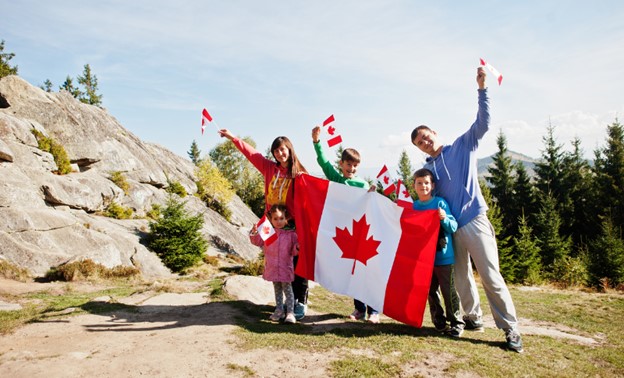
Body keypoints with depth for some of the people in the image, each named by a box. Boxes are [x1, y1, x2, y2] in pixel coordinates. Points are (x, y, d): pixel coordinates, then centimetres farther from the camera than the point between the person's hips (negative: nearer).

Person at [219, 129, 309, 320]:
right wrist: (232, 137, 14)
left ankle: (301, 303, 15)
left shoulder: (299, 174, -9)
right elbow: (252, 153, 11)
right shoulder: (270, 168, 4)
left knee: (297, 263, 3)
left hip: (293, 225, -5)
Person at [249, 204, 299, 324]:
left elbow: (294, 251, 0)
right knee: (277, 289, 17)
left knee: (287, 289, 0)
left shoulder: (291, 234, -5)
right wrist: (254, 233, -12)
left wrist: (298, 248, -22)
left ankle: (290, 312, 4)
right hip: (272, 268, 3)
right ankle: (279, 310, 28)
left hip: (285, 267, -3)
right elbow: (258, 241, 6)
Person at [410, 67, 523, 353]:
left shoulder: (463, 146, 5)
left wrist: (482, 88, -17)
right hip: (450, 228, 5)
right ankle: (473, 317, 27)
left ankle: (510, 328, 5)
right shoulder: (427, 170, 15)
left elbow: (483, 123, -9)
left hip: (474, 220, -4)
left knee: (490, 276, -5)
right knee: (461, 277, 10)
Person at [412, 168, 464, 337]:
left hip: (444, 257, -4)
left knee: (449, 292, 2)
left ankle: (456, 323, 16)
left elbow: (454, 227, -11)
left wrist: (445, 218, -29)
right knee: (431, 292, 12)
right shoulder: (414, 206, 4)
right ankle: (439, 322, 25)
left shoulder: (440, 202, -8)